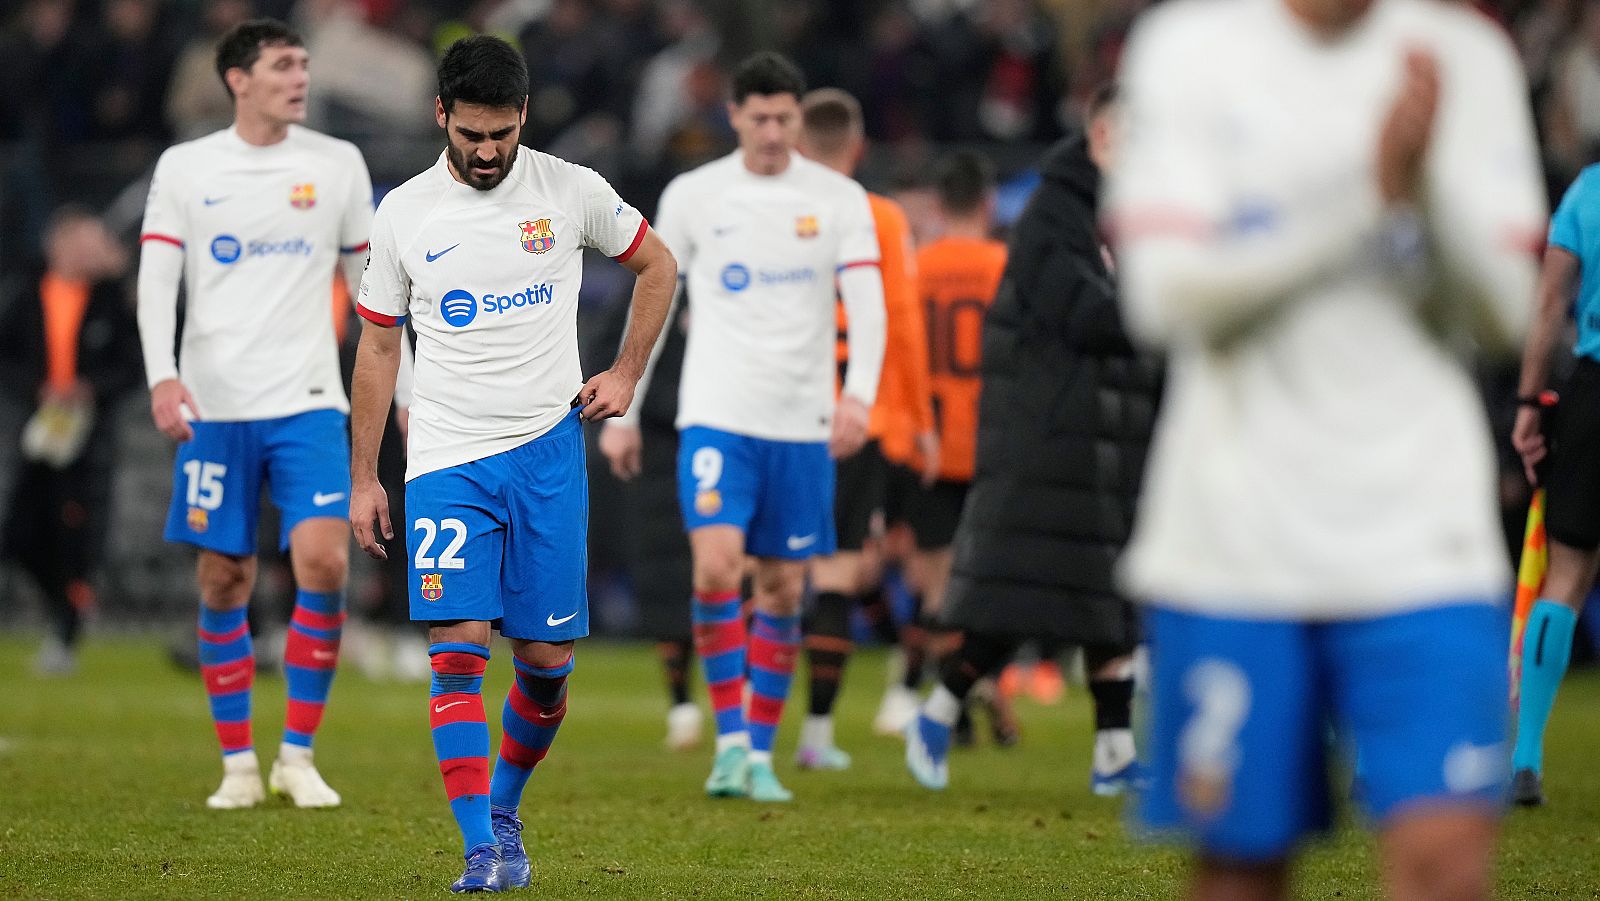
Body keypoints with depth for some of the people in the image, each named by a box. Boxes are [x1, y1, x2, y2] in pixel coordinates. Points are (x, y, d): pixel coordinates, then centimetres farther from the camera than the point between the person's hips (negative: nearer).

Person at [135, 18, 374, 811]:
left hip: (308, 403, 0)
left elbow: (370, 283, 13)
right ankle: (238, 766, 14)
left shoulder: (338, 165, 6)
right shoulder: (184, 168, 3)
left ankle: (297, 755, -3)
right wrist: (163, 375, -18)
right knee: (223, 583, 3)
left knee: (323, 563, -15)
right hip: (215, 405, 0)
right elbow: (156, 279, -3)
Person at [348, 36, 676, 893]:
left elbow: (657, 266, 17)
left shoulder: (571, 192, 0)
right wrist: (363, 479, 9)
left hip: (547, 449, 0)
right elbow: (377, 346, 10)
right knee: (457, 648, -13)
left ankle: (503, 812, 25)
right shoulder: (403, 214, 2)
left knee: (546, 660, 1)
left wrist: (625, 374, 6)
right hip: (444, 460, 0)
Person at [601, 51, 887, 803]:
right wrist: (623, 412, 8)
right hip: (717, 415, -1)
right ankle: (730, 740, -10)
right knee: (716, 567, -18)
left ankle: (761, 754, 13)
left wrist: (858, 395, -22)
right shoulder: (692, 196, 4)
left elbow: (867, 303, -6)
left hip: (803, 423, 1)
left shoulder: (839, 200, 3)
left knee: (783, 590, 4)